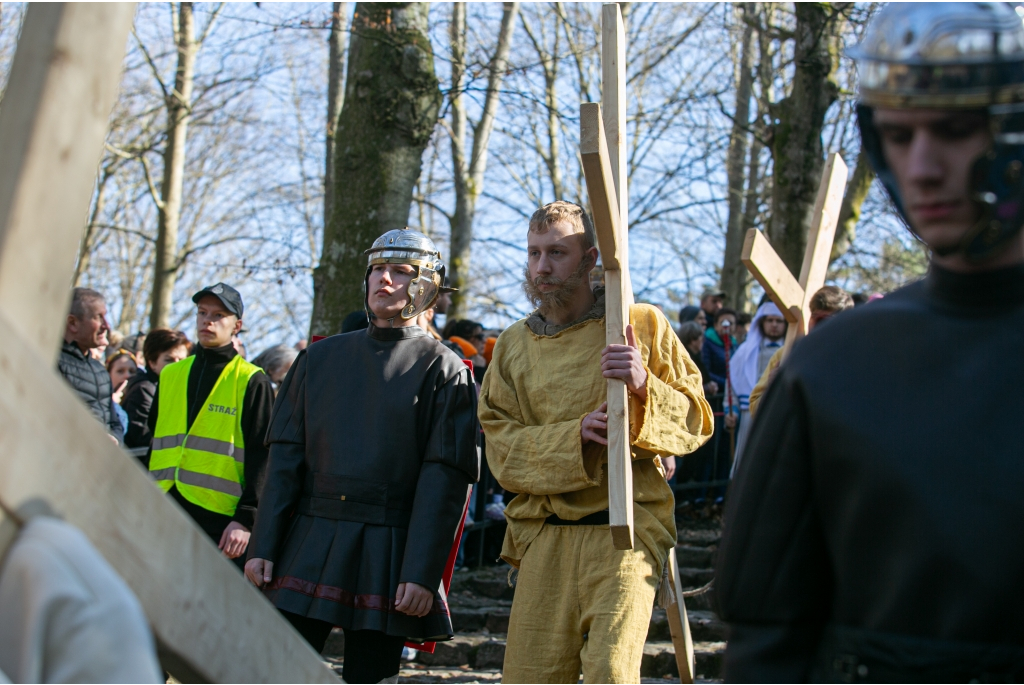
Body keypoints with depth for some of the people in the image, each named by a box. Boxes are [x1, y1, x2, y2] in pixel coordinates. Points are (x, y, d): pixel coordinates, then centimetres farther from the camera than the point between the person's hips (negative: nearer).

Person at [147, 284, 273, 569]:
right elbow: (152, 447, 20)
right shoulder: (170, 376, 16)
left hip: (221, 521, -5)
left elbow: (261, 458, -4)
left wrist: (246, 519, -12)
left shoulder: (252, 382, 1)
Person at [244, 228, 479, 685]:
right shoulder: (320, 358, 12)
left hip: (386, 554, -3)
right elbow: (286, 457, 9)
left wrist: (422, 574, -13)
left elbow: (446, 478, -6)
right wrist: (262, 546, 1)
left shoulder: (442, 369, 1)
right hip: (309, 545, 3)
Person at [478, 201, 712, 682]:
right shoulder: (513, 345, 13)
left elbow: (696, 422, 3)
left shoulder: (641, 325, 5)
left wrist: (644, 388, -16)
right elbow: (502, 447, 4)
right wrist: (575, 435, -13)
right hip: (543, 537, 3)